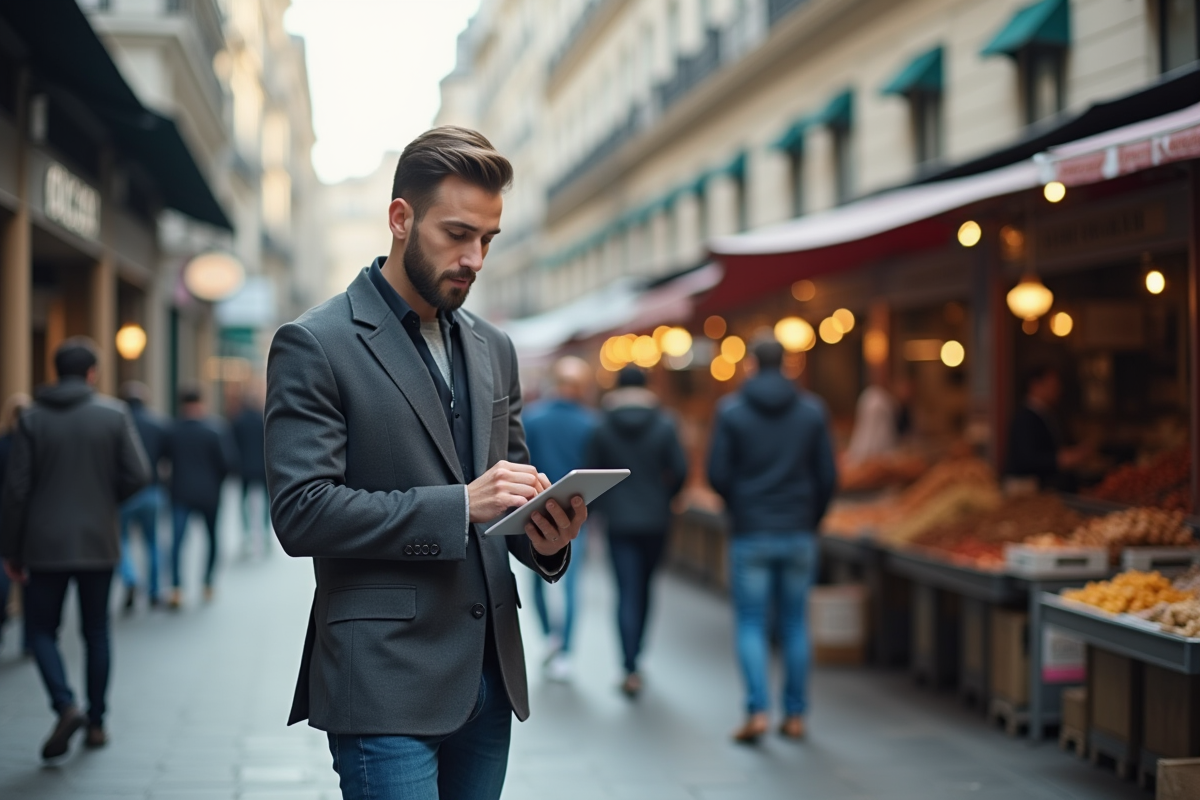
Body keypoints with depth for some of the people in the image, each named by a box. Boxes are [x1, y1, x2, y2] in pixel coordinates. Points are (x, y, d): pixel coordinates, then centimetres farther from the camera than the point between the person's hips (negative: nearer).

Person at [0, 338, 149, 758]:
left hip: (45, 546, -1)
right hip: (98, 544, 1)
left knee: (42, 629, 9)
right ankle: (96, 722, 15)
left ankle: (65, 705, -12)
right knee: (96, 632, 12)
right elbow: (137, 475, -7)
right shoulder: (114, 414, -3)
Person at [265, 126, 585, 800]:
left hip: (489, 671, 7)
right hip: (386, 682, -6)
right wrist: (459, 505, -20)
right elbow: (301, 512, -14)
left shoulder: (494, 349, 15)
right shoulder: (314, 346, -6)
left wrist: (547, 536, -3)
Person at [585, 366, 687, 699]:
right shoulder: (664, 426, -3)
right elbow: (680, 470, -4)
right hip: (655, 521, 1)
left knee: (627, 593, -3)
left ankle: (631, 670, -14)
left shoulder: (603, 428, -3)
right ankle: (634, 655, 27)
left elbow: (593, 475, 0)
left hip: (619, 522, -1)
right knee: (644, 587, 17)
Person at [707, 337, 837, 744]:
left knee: (750, 624, 3)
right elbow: (827, 476, 1)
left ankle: (757, 711, -9)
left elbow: (717, 474, -5)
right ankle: (795, 715, 11)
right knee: (795, 624, 9)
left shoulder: (731, 410, -4)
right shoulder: (812, 410, 3)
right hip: (799, 535, 2)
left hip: (750, 535, -2)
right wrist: (811, 521, 14)